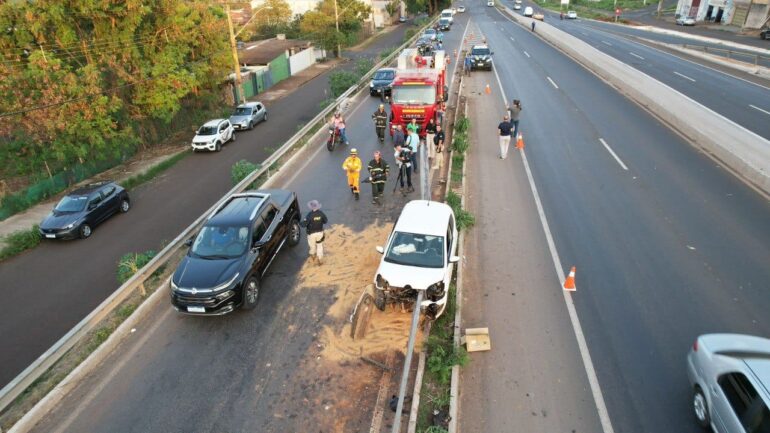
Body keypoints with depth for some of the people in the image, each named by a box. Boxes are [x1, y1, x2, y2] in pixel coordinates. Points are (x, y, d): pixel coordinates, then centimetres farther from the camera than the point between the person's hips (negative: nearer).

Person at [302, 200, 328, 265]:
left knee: (312, 245, 22)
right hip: (320, 232, 3)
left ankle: (313, 255, 47)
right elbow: (325, 221, -1)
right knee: (319, 245, 18)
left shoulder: (309, 215, -26)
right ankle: (320, 259, 23)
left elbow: (304, 224, -26)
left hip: (311, 233, -2)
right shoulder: (321, 214, -14)